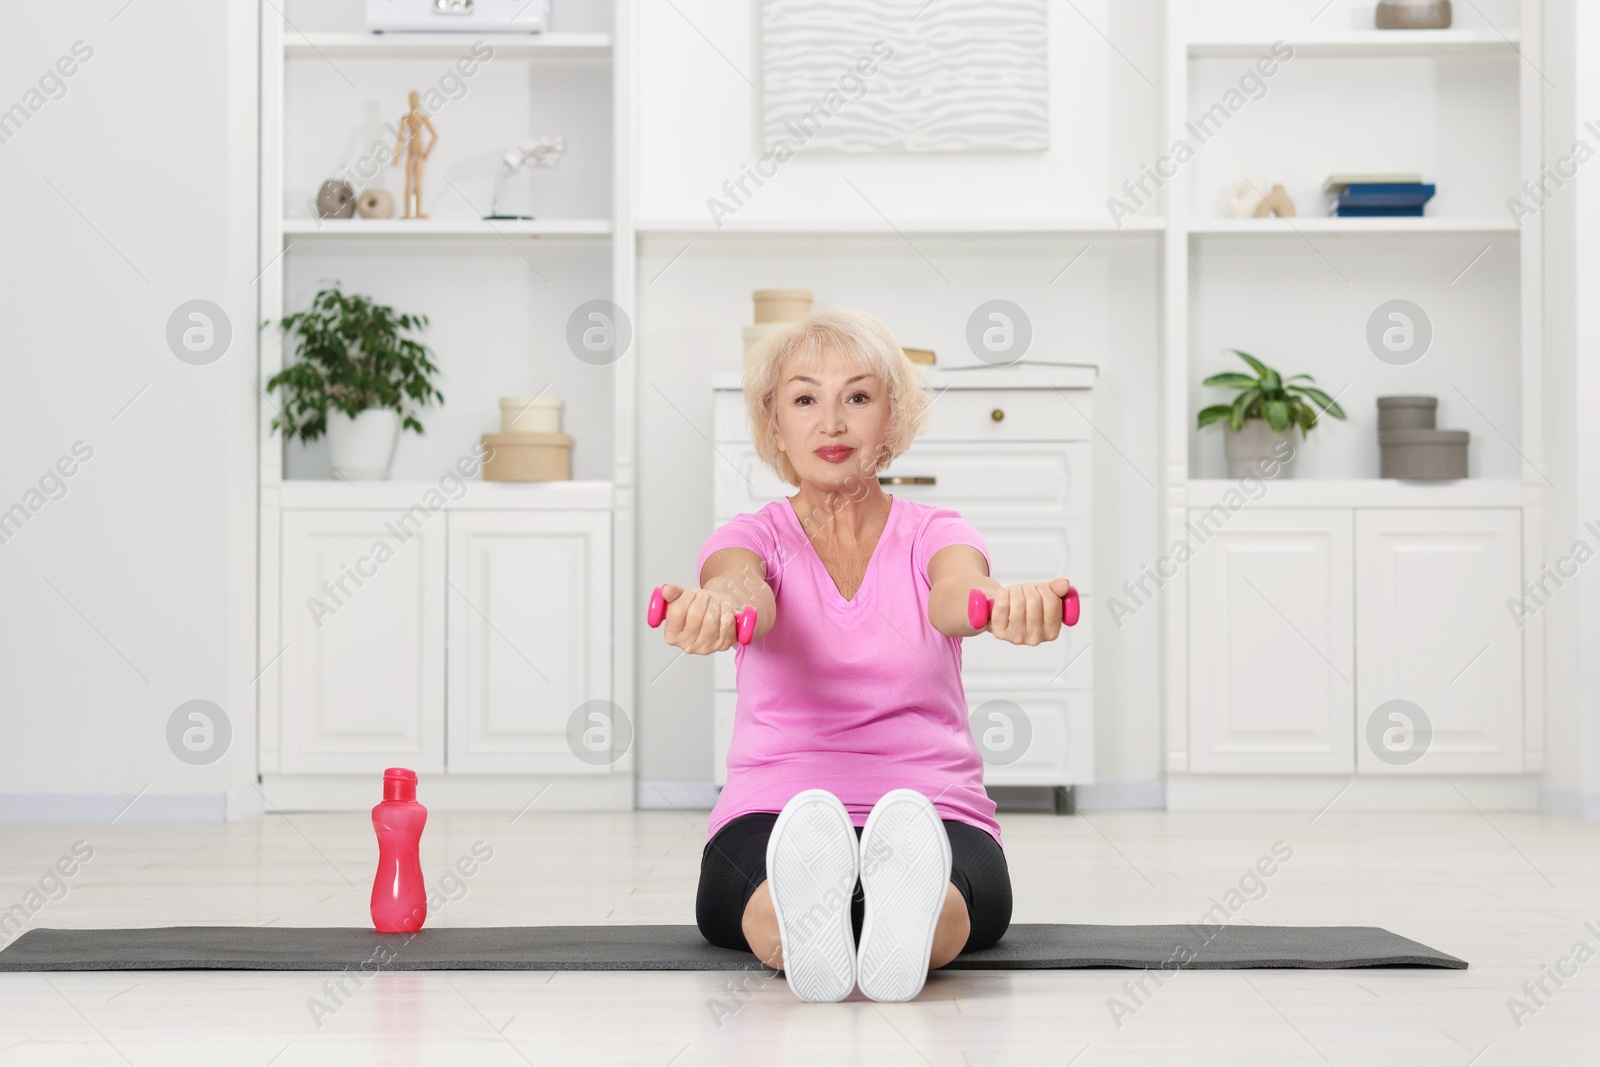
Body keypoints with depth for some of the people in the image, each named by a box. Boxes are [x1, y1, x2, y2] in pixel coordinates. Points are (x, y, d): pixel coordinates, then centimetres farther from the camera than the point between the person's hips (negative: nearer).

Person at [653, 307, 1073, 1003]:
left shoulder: (932, 535, 10)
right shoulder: (752, 538, 9)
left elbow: (956, 595, -17)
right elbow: (745, 592, -18)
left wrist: (1007, 604, -45)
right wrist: (712, 609, -47)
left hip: (937, 811, 0)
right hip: (769, 813, 0)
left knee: (943, 891, -39)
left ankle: (905, 921, -71)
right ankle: (803, 921, -72)